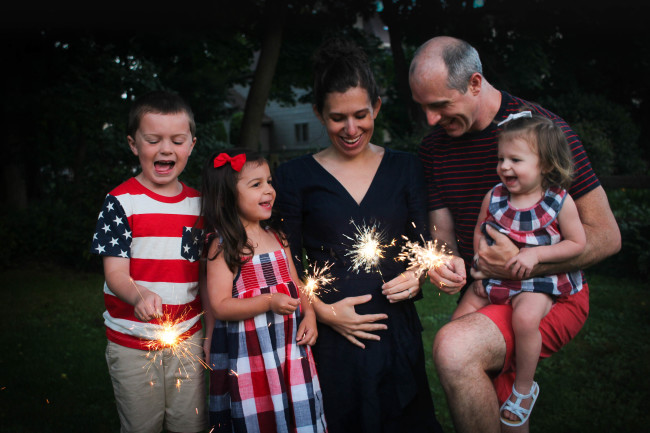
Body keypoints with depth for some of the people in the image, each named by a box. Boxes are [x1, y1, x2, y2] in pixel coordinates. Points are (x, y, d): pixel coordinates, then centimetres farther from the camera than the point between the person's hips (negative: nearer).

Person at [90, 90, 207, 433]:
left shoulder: (198, 203, 5)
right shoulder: (121, 201, -8)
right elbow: (115, 272, -13)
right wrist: (139, 296, -34)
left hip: (187, 337, 3)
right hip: (132, 343, -3)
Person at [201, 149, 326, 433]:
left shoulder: (276, 237, 8)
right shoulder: (223, 244, -11)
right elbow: (220, 306, -15)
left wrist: (309, 316, -3)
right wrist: (269, 302, -22)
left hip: (290, 346, 6)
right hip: (248, 354, -6)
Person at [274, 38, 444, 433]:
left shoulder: (406, 169, 6)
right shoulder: (296, 176, -1)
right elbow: (287, 263, -1)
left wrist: (416, 277, -12)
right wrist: (323, 310, -13)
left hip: (397, 330, 2)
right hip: (329, 337, -2)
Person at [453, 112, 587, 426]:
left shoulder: (560, 201, -11)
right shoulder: (494, 197, -2)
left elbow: (577, 243, -7)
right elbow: (479, 232, 12)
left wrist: (536, 253, -20)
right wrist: (481, 265, 0)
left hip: (537, 282, -4)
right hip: (494, 277, 5)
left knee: (525, 317, -32)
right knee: (460, 319, -6)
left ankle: (524, 388, -7)